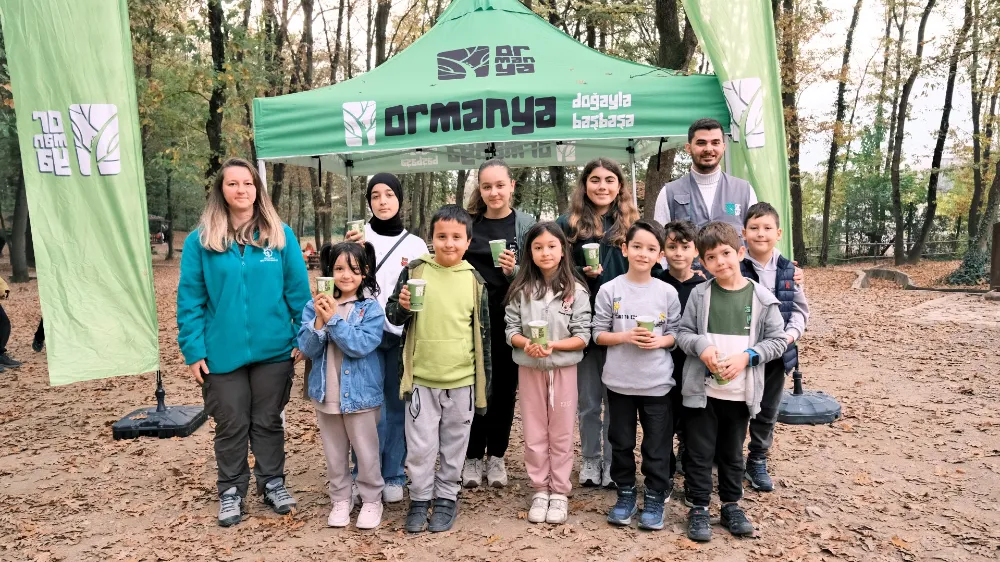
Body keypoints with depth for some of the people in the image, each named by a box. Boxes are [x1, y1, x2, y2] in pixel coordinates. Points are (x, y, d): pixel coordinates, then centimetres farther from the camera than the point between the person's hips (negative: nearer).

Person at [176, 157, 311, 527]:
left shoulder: (281, 235, -2)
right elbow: (190, 300, -3)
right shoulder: (200, 240, -4)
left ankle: (273, 483, 32)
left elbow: (298, 290, -1)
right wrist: (193, 350, -7)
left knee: (268, 421, 15)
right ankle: (231, 491, 30)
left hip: (274, 350, 1)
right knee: (230, 425, 12)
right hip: (222, 353, 0)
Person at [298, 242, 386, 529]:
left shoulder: (371, 308, -11)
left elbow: (361, 346, -22)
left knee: (366, 452, 10)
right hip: (326, 393, 3)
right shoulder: (315, 305, -3)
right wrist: (320, 321, -24)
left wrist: (333, 319, -26)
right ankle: (340, 499, 34)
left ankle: (371, 500, 28)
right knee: (334, 453, 17)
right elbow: (307, 348, -8)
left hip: (360, 393, -3)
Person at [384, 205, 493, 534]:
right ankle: (420, 500, 27)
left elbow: (483, 333, 5)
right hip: (421, 379, -1)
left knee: (454, 446, 13)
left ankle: (447, 499, 31)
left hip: (461, 380, 1)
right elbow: (392, 316, 3)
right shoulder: (414, 271, -4)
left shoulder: (474, 280, -1)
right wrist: (402, 307, -20)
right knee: (420, 447, 7)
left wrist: (484, 380, 6)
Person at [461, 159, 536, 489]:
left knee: (504, 387, 8)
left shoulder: (525, 224, -2)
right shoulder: (468, 222, 4)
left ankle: (496, 456, 24)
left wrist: (514, 271, -21)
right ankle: (473, 456, 20)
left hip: (508, 318, -1)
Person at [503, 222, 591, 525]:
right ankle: (540, 490, 24)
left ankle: (560, 492, 22)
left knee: (561, 433, 9)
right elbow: (511, 330, -1)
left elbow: (583, 337, -7)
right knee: (534, 433, 10)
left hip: (563, 369, -1)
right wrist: (526, 344, -21)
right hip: (529, 369, 1)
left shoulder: (576, 290, -6)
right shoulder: (521, 289, -2)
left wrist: (553, 345, -22)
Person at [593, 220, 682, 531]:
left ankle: (655, 497, 27)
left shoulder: (668, 293, -2)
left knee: (657, 445, 9)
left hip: (657, 382, 0)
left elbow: (676, 334, 4)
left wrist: (660, 340, -15)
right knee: (621, 442, 14)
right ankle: (625, 494, 31)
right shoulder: (610, 290, -5)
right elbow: (598, 334, -3)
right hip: (620, 381, 0)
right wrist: (626, 336, -18)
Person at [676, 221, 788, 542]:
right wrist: (701, 346, -19)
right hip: (702, 390, 0)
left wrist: (747, 356, -15)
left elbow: (777, 340, -1)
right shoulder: (699, 294, -4)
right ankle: (699, 508, 23)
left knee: (732, 453, 18)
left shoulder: (762, 298, -5)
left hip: (741, 392, 1)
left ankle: (731, 505, 34)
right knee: (700, 452, 8)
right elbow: (683, 333, 1)